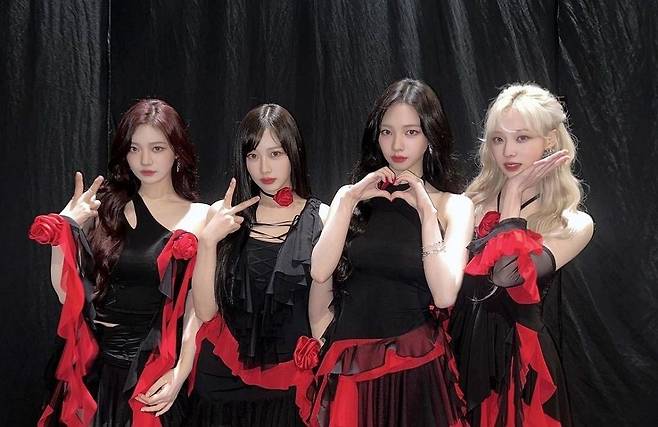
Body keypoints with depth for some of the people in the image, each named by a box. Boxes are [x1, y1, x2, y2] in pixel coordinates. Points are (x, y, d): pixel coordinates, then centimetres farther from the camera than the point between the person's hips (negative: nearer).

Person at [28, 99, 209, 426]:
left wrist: (180, 374, -12)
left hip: (156, 371, -2)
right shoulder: (105, 207, 3)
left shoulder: (199, 218, -4)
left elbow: (199, 307, -4)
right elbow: (66, 293, 0)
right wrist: (64, 228, -11)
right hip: (94, 365, 2)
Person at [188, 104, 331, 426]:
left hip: (290, 386, -1)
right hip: (222, 381, 2)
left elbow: (321, 313, -1)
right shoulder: (224, 215, 1)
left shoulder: (321, 219, -4)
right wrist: (208, 240, -12)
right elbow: (206, 311, -3)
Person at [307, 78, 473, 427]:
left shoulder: (454, 205, 0)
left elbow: (445, 295, -14)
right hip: (352, 359, 2)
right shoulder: (354, 196, 6)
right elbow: (320, 272, -7)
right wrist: (349, 199, -12)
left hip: (416, 361, -2)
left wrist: (426, 210, -16)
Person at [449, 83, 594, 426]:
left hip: (517, 355, -3)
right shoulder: (475, 200, 2)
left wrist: (514, 194, -15)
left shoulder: (573, 224, -7)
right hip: (460, 343, 3)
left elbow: (508, 276, -22)